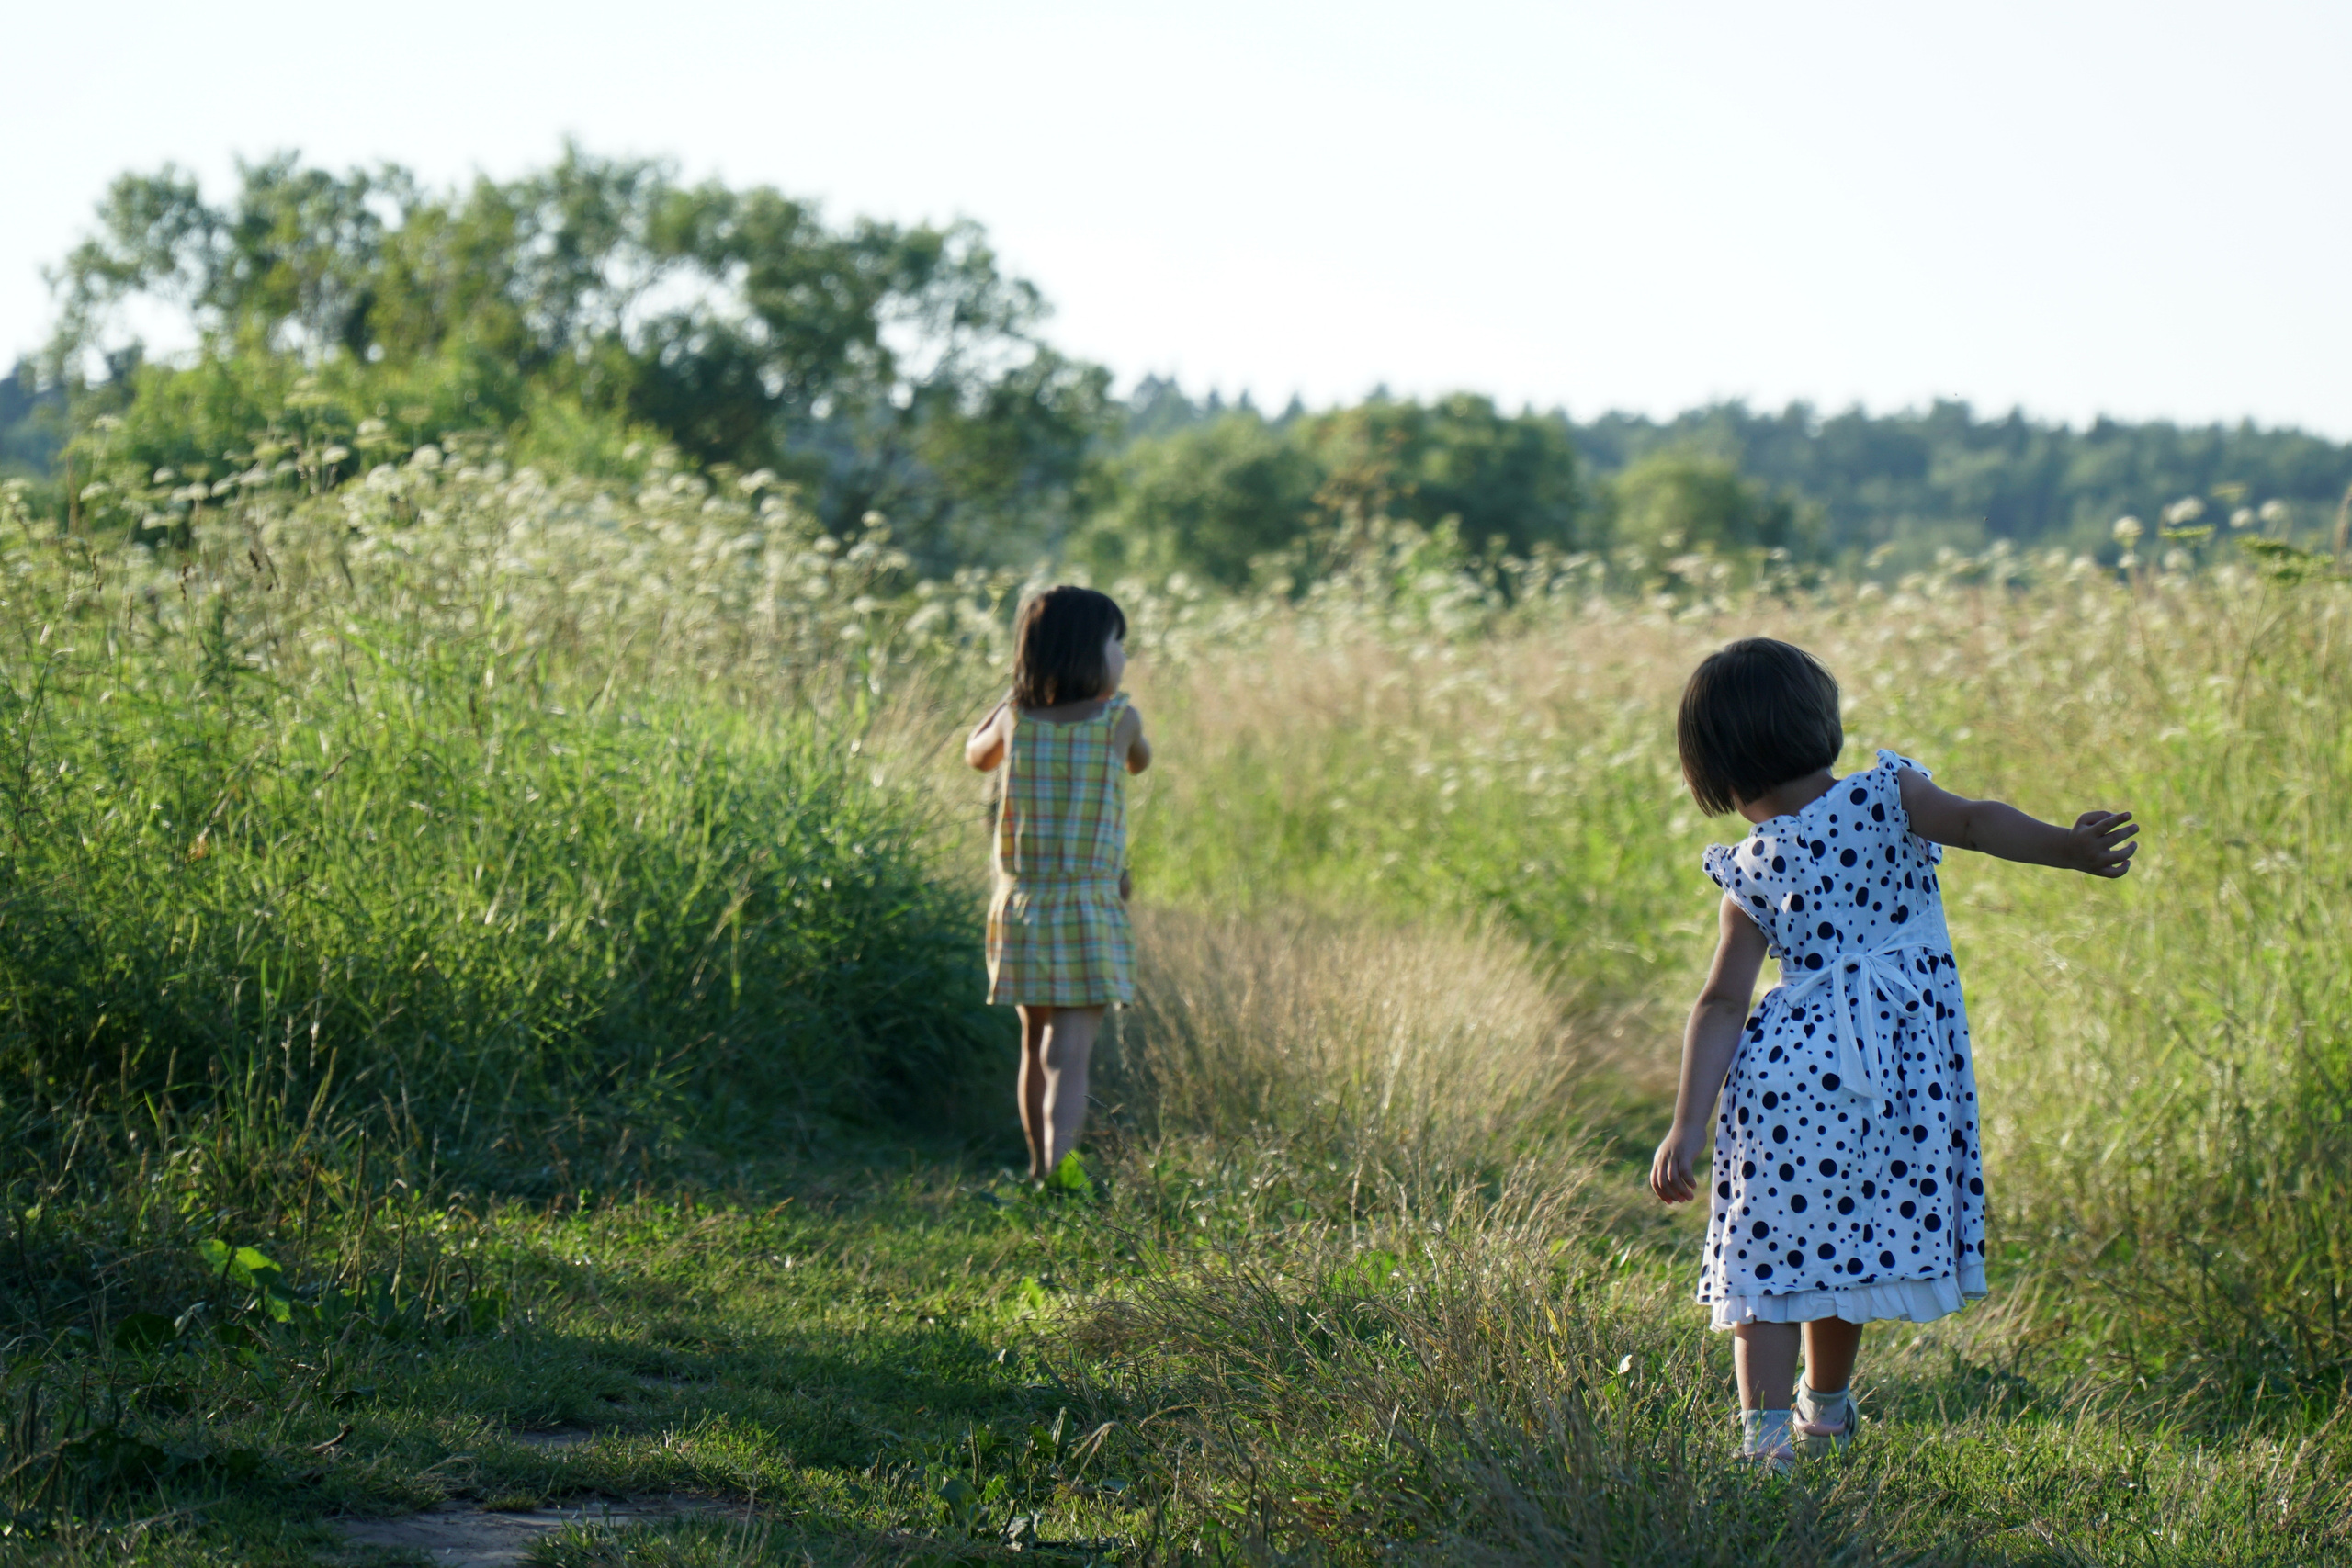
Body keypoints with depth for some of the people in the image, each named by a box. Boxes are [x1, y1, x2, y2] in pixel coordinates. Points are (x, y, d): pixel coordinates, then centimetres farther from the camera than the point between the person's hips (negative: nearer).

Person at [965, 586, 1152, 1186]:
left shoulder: (1015, 718, -1)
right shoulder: (1118, 719, -8)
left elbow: (977, 755, 23)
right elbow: (1140, 761, 16)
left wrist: (1025, 687, 27)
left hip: (1020, 911, 4)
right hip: (1090, 913, -4)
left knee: (1037, 1048, 20)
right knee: (1068, 1061, -9)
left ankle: (1040, 1174, 32)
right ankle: (1060, 1178, -23)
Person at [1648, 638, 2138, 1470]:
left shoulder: (1753, 870, -2)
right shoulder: (1887, 797, -1)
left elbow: (1722, 1004, -5)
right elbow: (1975, 821, -20)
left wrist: (1689, 1122, -5)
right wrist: (2069, 847, -25)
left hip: (1785, 1070, -2)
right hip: (1905, 1074, 2)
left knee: (1772, 1250, 2)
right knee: (1850, 1237, 18)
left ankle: (1766, 1438, -10)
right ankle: (1824, 1412, 34)